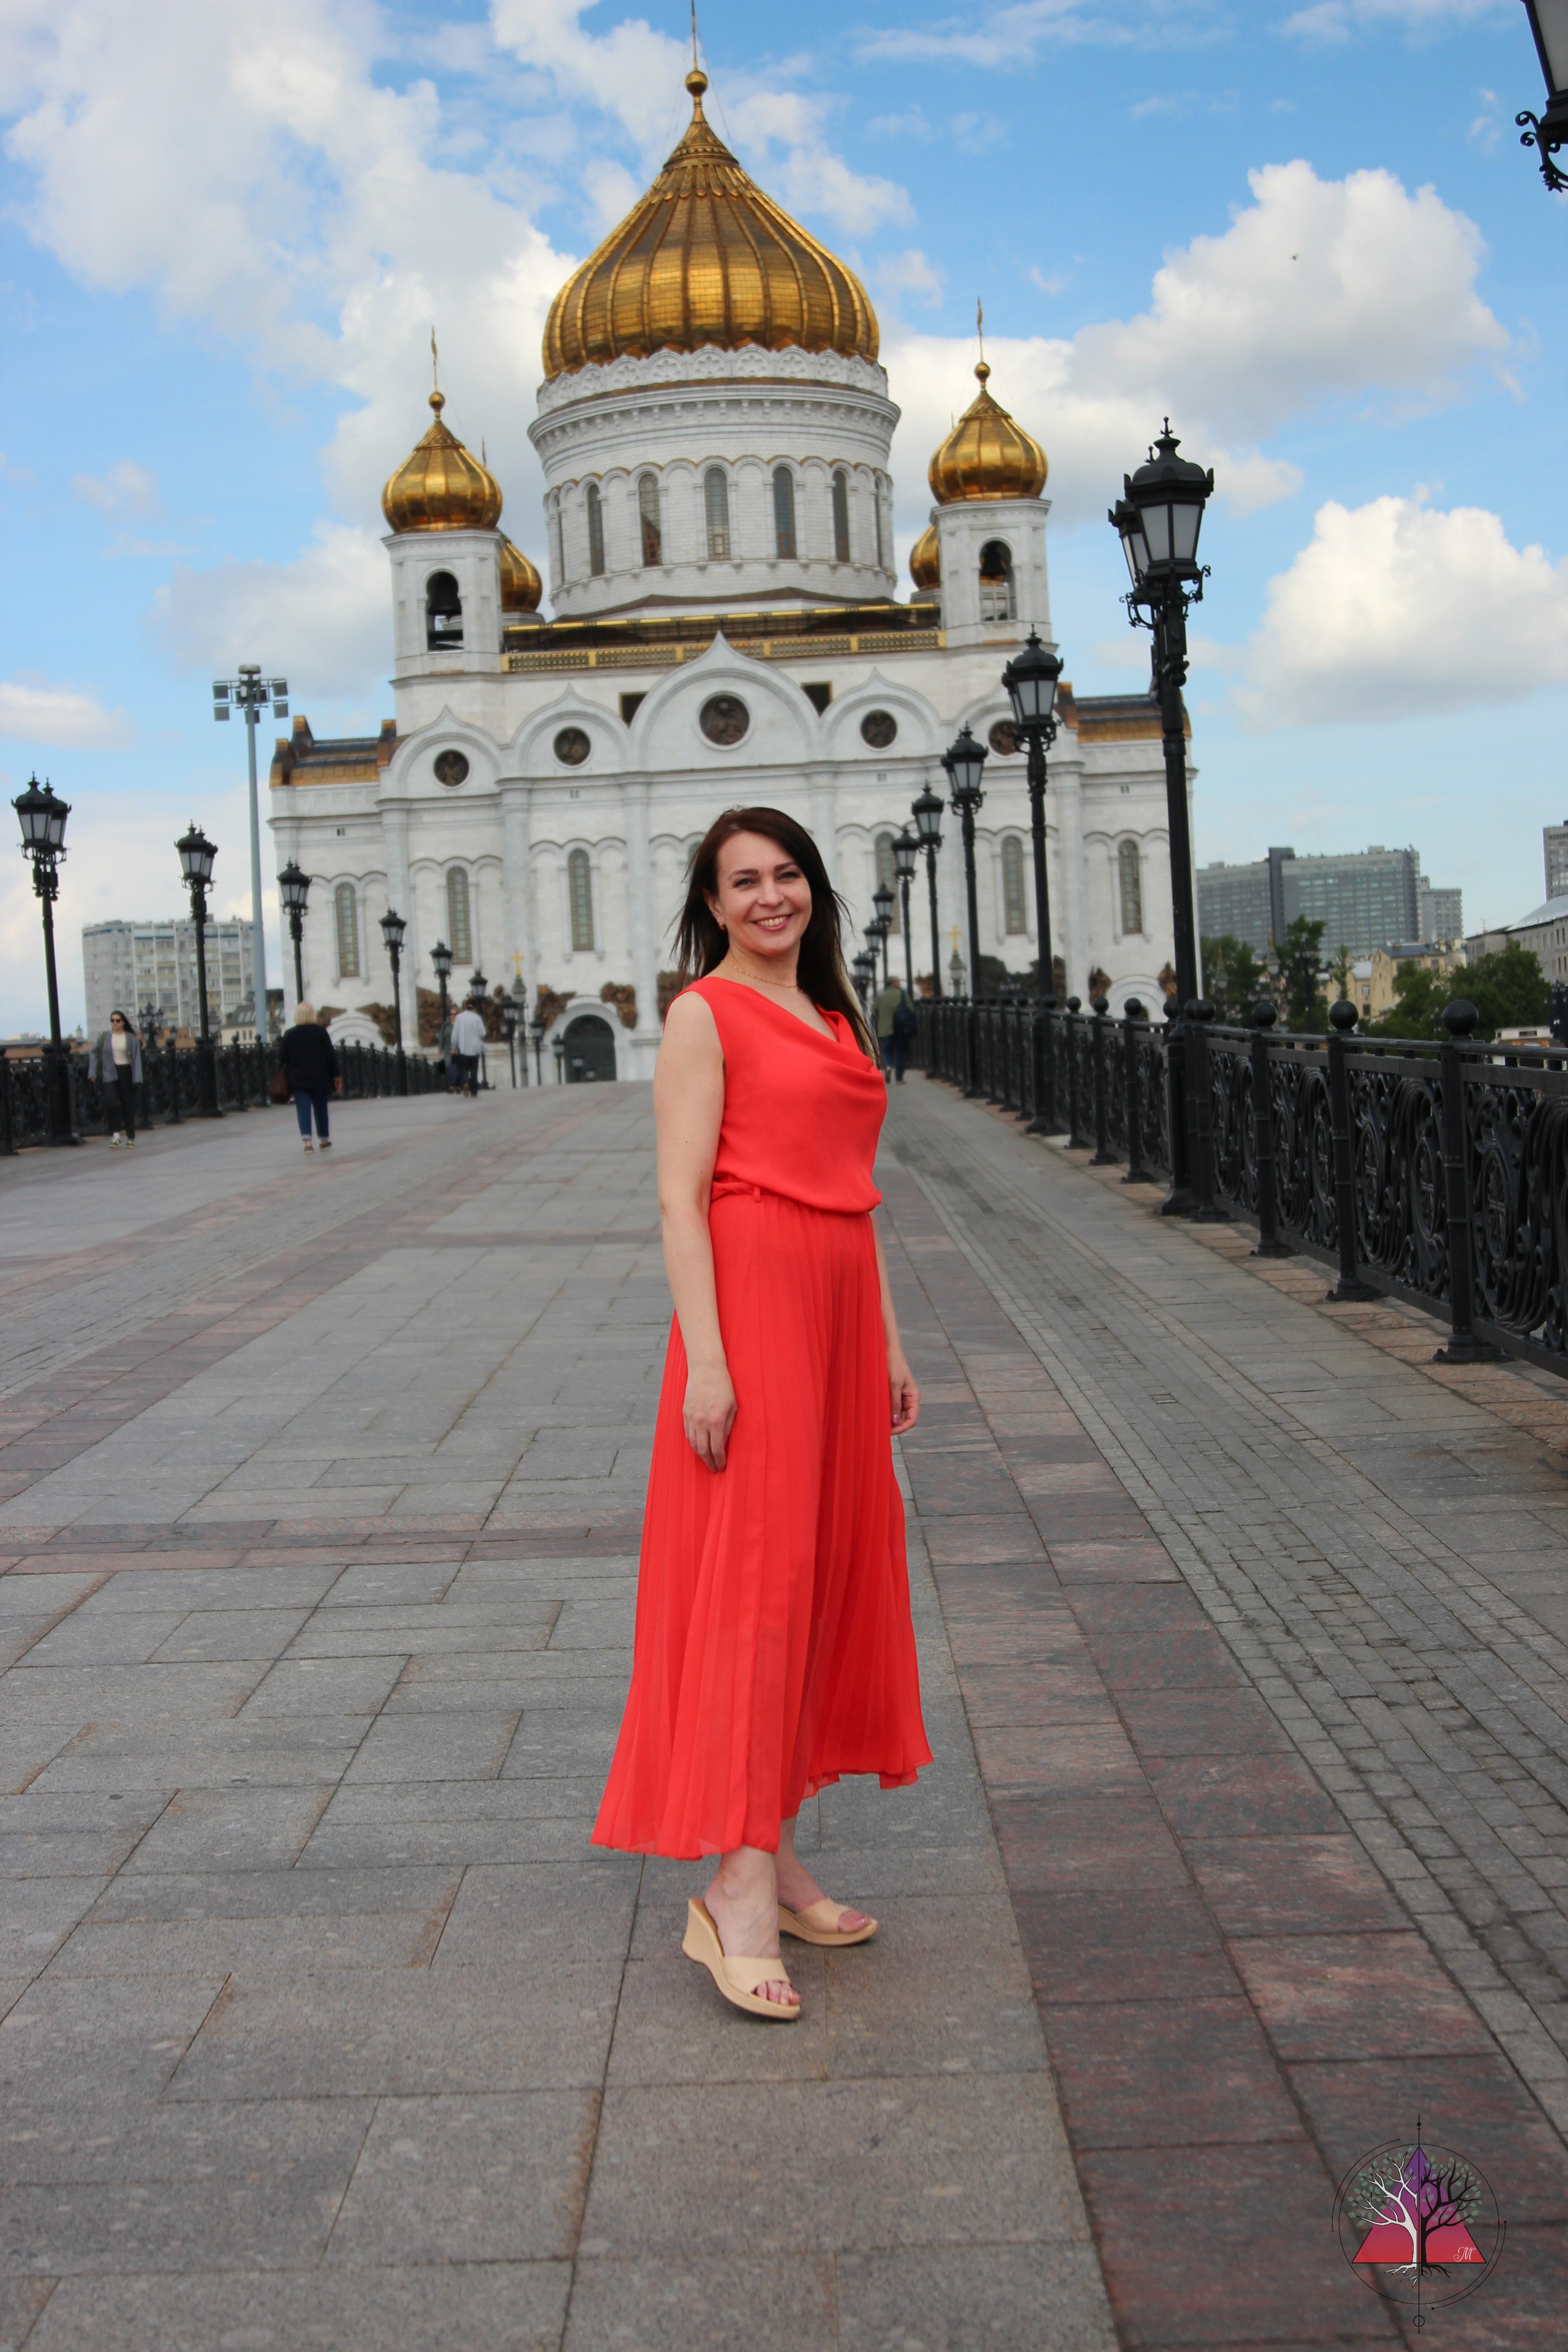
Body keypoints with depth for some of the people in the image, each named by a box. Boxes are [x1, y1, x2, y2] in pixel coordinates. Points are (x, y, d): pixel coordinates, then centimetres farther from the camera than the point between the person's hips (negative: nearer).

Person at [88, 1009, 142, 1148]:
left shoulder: (131, 1038, 1)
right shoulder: (105, 1037, 5)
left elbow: (137, 1058, -2)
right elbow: (94, 1054, 11)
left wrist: (137, 1078, -10)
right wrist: (93, 1073, 2)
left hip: (126, 1073, 0)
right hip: (110, 1073, 1)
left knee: (128, 1105, 4)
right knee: (112, 1103, -17)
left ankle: (131, 1138, 16)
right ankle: (116, 1135, -14)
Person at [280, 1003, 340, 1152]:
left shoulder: (289, 1035, 2)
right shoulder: (321, 1032, -2)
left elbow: (284, 1059, 3)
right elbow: (331, 1055, -3)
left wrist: (286, 1078, 14)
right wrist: (336, 1076, 2)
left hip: (298, 1080, 0)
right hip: (320, 1079, 0)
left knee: (303, 1110, -3)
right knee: (321, 1109, 13)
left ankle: (308, 1141, -20)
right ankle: (325, 1141, 24)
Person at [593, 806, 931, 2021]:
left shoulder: (836, 1017, 19)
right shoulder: (706, 1012, -4)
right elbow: (680, 1196, -11)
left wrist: (888, 1339, 18)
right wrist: (705, 1357, -19)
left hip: (839, 1306, 8)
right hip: (751, 1295, -8)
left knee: (832, 1566, 10)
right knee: (753, 1571, -10)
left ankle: (777, 1853, 20)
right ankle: (736, 1887, -6)